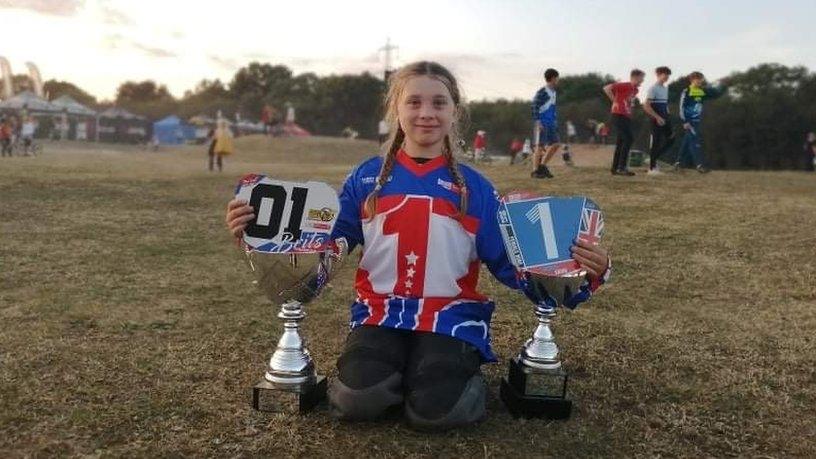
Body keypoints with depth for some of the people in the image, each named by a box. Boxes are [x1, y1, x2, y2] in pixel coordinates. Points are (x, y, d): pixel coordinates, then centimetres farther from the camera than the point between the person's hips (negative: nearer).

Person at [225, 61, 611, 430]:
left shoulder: (475, 188, 4)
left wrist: (581, 271, -12)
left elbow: (506, 261, 3)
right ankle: (404, 376, 9)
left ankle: (457, 372, 11)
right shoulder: (367, 178, 5)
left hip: (451, 313, 0)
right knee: (358, 400, -25)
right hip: (380, 312, 1)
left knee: (435, 411, -24)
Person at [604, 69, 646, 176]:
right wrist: (615, 101, -12)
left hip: (627, 117, 9)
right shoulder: (624, 85, -12)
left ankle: (615, 168, 14)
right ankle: (622, 167, -13)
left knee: (621, 141, 9)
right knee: (629, 138, -15)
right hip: (619, 115, -9)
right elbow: (606, 88, -18)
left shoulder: (635, 90, 15)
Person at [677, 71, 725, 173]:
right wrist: (685, 121, -19)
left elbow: (717, 93, 16)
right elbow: (682, 107, -12)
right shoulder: (686, 92, -8)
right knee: (695, 142, -12)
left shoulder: (703, 91, 11)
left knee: (687, 142, 11)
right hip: (689, 121, -7)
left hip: (698, 121, 7)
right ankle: (700, 165, -15)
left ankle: (679, 162, 19)